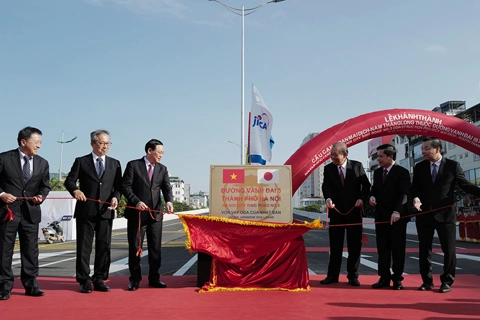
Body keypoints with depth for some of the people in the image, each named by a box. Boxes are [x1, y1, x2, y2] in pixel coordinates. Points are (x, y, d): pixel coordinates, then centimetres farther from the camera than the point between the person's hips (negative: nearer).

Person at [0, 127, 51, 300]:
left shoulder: (42, 163, 8)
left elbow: (45, 185, 12)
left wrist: (41, 196, -7)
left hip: (31, 211, 4)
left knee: (31, 250, 7)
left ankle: (31, 285, 16)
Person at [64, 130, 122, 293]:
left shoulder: (115, 163, 12)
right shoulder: (81, 161, 5)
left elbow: (118, 185, 8)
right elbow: (69, 180, -1)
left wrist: (116, 197, -12)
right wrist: (75, 190, -23)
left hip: (106, 212, 3)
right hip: (85, 211, -2)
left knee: (104, 247, 5)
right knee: (84, 247, 2)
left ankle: (99, 279, 15)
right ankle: (84, 281, 10)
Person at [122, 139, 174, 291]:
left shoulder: (162, 169, 10)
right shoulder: (133, 165, -2)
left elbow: (167, 188, 1)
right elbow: (125, 186, -7)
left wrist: (169, 201, -19)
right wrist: (136, 201, -20)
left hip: (155, 214, 4)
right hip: (136, 213, -4)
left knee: (156, 248, 7)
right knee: (135, 248, 5)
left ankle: (154, 278, 18)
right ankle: (135, 279, 16)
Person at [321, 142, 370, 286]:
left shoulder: (357, 166, -1)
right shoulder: (328, 168, 1)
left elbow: (366, 185, 2)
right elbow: (326, 186, -9)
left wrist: (362, 198, -14)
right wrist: (328, 198, -29)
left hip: (354, 212, -1)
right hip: (336, 212, 1)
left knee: (354, 246, 5)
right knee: (335, 246, 6)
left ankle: (353, 276, 16)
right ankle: (332, 275, 16)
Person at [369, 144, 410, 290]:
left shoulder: (402, 172, -8)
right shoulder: (377, 172, 13)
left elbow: (404, 194, -18)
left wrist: (397, 211, -31)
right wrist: (372, 196, -2)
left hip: (397, 216, -6)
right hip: (381, 215, 6)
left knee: (397, 248, 2)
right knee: (382, 248, 7)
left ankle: (397, 278, 10)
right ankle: (384, 278, 13)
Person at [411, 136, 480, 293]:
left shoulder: (452, 165, -2)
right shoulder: (419, 167, 6)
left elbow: (464, 184, 0)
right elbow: (415, 187, 9)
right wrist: (416, 198, -13)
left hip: (445, 214, -3)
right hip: (424, 214, 3)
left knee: (449, 249, 3)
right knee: (424, 249, 9)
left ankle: (447, 281, 17)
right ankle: (427, 281, 22)